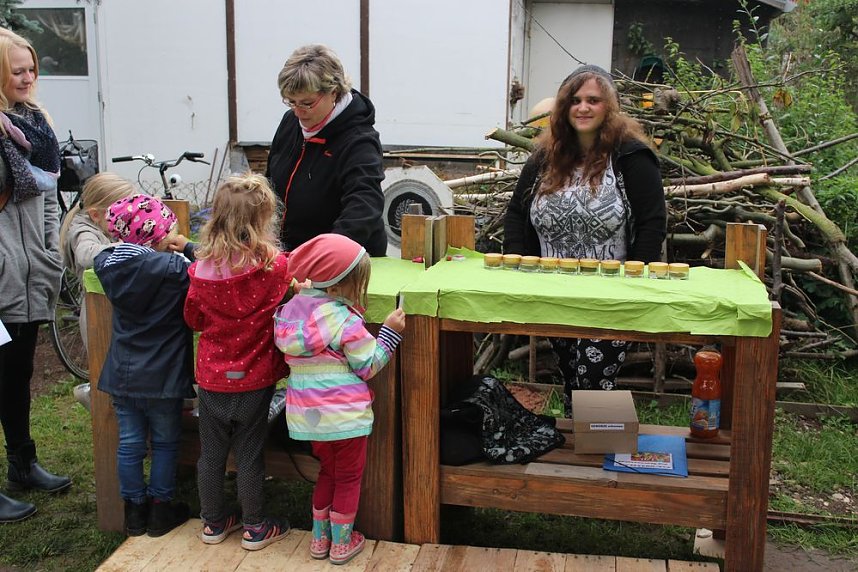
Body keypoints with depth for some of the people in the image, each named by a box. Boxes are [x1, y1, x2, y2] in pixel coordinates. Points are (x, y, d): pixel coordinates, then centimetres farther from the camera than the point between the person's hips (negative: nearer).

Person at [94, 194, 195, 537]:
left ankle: (134, 512, 29)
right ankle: (160, 511, 25)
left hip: (121, 375, 5)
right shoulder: (174, 268, -22)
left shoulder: (108, 264, -4)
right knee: (165, 443, 14)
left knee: (129, 443, 16)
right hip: (162, 378, -4)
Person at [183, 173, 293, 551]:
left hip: (211, 376, 2)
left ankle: (213, 524, 32)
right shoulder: (275, 265, -19)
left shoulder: (202, 268, -11)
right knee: (249, 454, 11)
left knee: (211, 452, 16)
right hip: (254, 378, -2)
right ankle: (254, 528, 25)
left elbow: (193, 318, 3)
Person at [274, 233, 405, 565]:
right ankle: (341, 544, 27)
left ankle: (319, 538, 35)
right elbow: (368, 366, -12)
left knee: (328, 471, 26)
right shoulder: (345, 320, -22)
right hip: (344, 414, -6)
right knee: (349, 478, 15)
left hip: (308, 414, 6)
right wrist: (390, 331, -6)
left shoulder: (294, 307, -2)